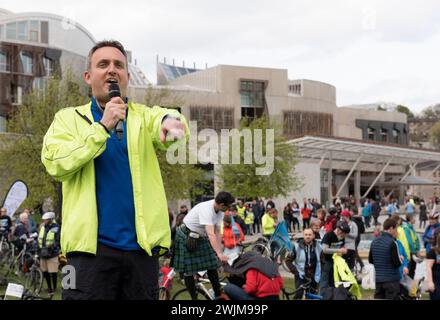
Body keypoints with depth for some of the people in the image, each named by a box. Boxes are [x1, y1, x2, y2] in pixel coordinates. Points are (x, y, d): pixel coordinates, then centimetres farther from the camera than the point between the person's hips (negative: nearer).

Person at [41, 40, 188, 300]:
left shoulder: (144, 116, 11)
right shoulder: (69, 118, 10)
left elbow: (163, 118, -13)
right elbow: (55, 164, -8)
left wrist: (170, 121, -38)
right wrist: (102, 127, -14)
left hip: (142, 245, 2)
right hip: (92, 246, -1)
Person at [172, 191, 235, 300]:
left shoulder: (220, 212, -7)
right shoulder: (206, 209, -34)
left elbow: (217, 233, -3)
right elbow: (211, 234, -41)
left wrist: (220, 252, -10)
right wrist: (219, 254, -45)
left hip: (201, 238, 8)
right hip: (187, 237, -8)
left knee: (212, 266, 4)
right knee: (188, 269, -3)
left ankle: (218, 296, 13)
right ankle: (194, 297, 8)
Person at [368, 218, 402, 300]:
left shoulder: (374, 242, 7)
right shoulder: (392, 242, -15)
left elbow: (371, 260, 16)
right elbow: (397, 263, -16)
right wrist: (401, 259, 4)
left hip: (378, 279, 6)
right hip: (392, 280, -6)